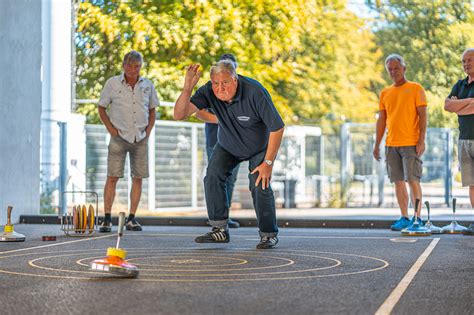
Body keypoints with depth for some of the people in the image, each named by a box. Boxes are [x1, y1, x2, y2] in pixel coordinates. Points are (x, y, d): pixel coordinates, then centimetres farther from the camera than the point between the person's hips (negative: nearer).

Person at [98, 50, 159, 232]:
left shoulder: (147, 85, 8)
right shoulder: (113, 83, 0)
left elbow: (152, 110, 18)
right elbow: (101, 108, 7)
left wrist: (148, 130, 6)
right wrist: (111, 129, -3)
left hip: (140, 138, 3)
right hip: (119, 137, -3)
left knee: (138, 178, 3)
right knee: (112, 177, -8)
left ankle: (131, 219, 10)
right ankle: (107, 219, -6)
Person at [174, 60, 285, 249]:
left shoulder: (255, 92, -35)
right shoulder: (208, 92, -25)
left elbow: (277, 128, -27)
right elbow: (179, 115, -32)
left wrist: (268, 163, -24)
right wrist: (187, 88, -48)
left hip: (260, 146, -4)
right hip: (228, 145, 4)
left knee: (259, 185, -18)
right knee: (213, 177, -13)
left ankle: (269, 235, -1)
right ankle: (220, 230, -3)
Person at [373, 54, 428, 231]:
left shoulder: (415, 89, 0)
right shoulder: (385, 93, 15)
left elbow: (423, 116, -5)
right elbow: (381, 120, 16)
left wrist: (421, 141, -13)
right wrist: (377, 144, 11)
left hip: (410, 143, -5)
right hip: (391, 144, 5)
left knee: (412, 180, -7)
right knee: (398, 181, 5)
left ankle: (417, 218, -2)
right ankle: (404, 218, 10)